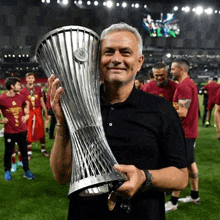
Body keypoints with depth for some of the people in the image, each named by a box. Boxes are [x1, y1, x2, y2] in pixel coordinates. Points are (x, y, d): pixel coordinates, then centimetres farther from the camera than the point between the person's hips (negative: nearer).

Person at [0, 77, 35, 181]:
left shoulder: (21, 97, 1)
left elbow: (26, 104, 22)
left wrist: (26, 114, 11)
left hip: (22, 130, 4)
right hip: (9, 132, -4)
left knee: (24, 151, 11)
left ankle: (26, 171, 23)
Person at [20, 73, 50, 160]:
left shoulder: (38, 89, 6)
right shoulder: (23, 91, -1)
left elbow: (42, 101, 11)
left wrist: (45, 112, 11)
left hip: (38, 112, 2)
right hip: (28, 113, -2)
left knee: (41, 131, 6)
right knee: (28, 133, 4)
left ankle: (43, 150, 21)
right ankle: (29, 152, 16)